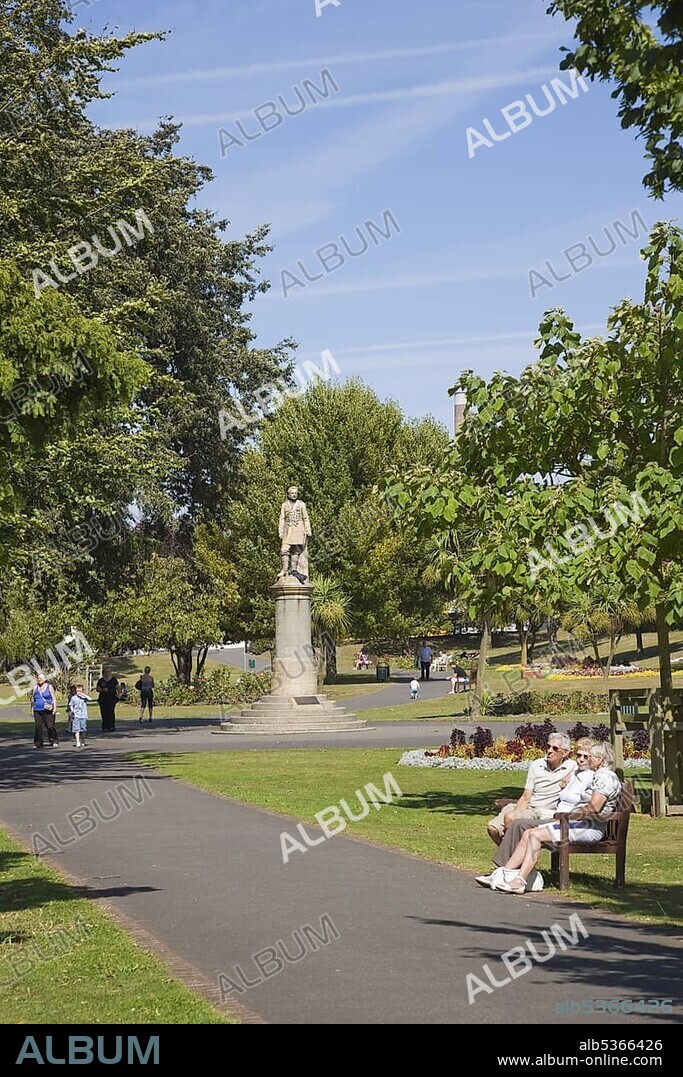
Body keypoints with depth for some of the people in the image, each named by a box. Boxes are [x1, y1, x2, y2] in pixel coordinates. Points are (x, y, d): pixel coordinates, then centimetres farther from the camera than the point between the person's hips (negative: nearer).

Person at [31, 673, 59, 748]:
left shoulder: (49, 687, 4)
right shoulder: (35, 687, 14)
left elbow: (54, 698, 1)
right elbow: (32, 699, 18)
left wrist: (55, 707, -9)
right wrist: (32, 710, 14)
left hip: (47, 711, -3)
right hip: (37, 711, 3)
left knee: (50, 726, -7)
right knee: (38, 727, -1)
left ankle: (54, 741, 4)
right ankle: (38, 743, 5)